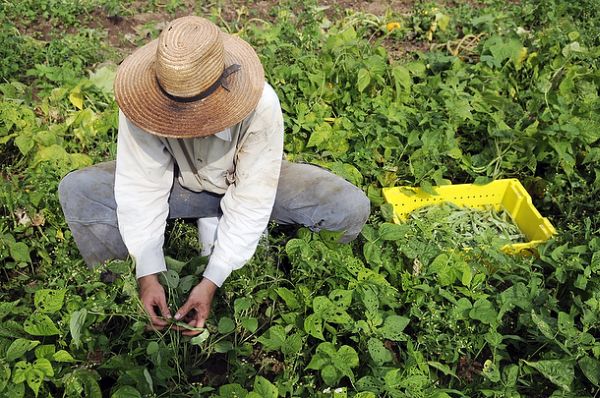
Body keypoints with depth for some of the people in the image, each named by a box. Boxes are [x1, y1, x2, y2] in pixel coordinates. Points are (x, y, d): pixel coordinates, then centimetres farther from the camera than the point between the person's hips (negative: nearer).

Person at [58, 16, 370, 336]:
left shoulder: (261, 105, -35)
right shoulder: (144, 98, -29)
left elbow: (251, 203, -31)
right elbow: (143, 188, -25)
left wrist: (211, 282, -33)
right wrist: (148, 276, -29)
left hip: (244, 182, -1)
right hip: (180, 181, 2)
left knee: (351, 209, -23)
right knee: (75, 192, -19)